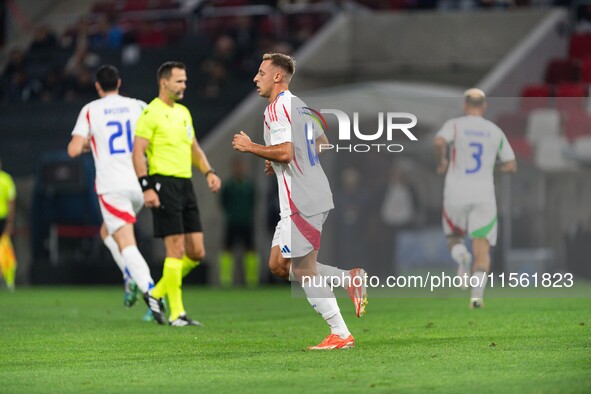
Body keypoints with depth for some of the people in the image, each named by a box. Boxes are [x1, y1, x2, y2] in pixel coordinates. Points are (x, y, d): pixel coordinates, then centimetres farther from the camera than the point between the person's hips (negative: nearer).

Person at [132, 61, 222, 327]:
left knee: (196, 252, 4)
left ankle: (158, 293, 20)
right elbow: (138, 153, -11)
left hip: (185, 185, 8)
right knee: (176, 250, -9)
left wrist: (208, 172, 9)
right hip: (164, 183, -8)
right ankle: (176, 313, -3)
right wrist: (146, 188, -20)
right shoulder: (151, 113, -7)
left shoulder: (183, 112, 17)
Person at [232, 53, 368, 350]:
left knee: (302, 268, -4)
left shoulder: (277, 108, -12)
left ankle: (340, 335, -4)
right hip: (316, 194, 10)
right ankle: (349, 278, 6)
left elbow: (285, 151, -24)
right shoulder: (299, 106, 18)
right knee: (278, 264, 13)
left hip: (301, 200, -10)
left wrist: (250, 147, -10)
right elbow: (322, 144, 28)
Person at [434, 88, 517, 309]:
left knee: (454, 239, 21)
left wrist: (441, 162, -3)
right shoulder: (495, 131, 9)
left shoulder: (455, 125, 0)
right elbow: (512, 166, 11)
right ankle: (477, 293, -22)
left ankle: (461, 256, -15)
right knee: (482, 251, 2)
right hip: (484, 195, 1)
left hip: (456, 195, -1)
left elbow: (439, 142, -22)